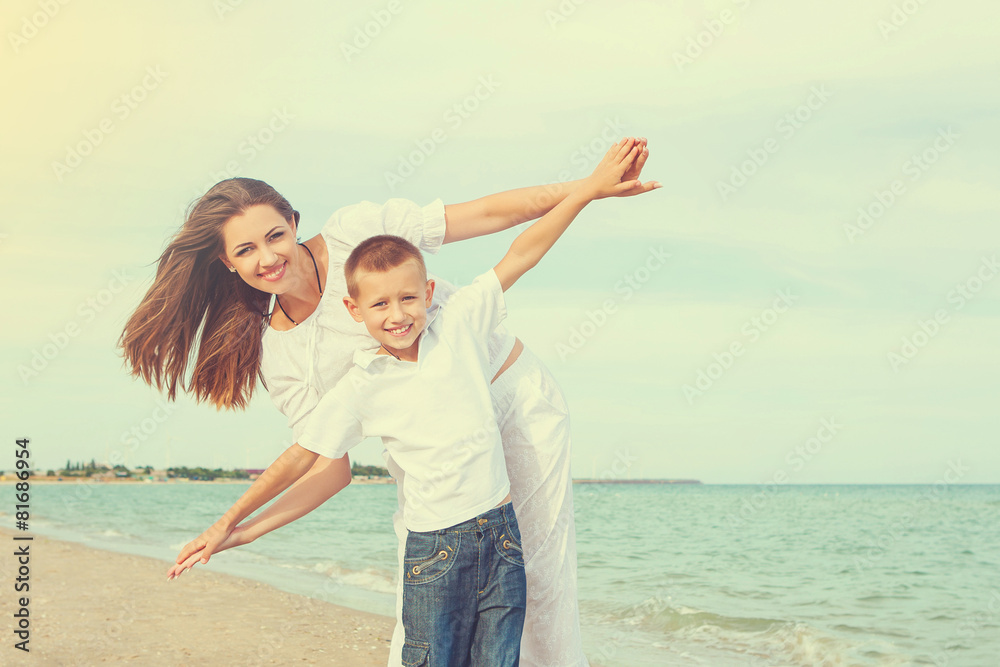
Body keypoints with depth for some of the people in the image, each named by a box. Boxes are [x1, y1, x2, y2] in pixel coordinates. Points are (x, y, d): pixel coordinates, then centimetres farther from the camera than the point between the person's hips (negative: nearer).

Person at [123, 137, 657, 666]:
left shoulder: (356, 232, -12)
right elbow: (329, 468, -2)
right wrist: (238, 530, -11)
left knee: (540, 574, -1)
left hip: (515, 396, -2)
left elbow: (487, 213, -11)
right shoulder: (278, 355, -4)